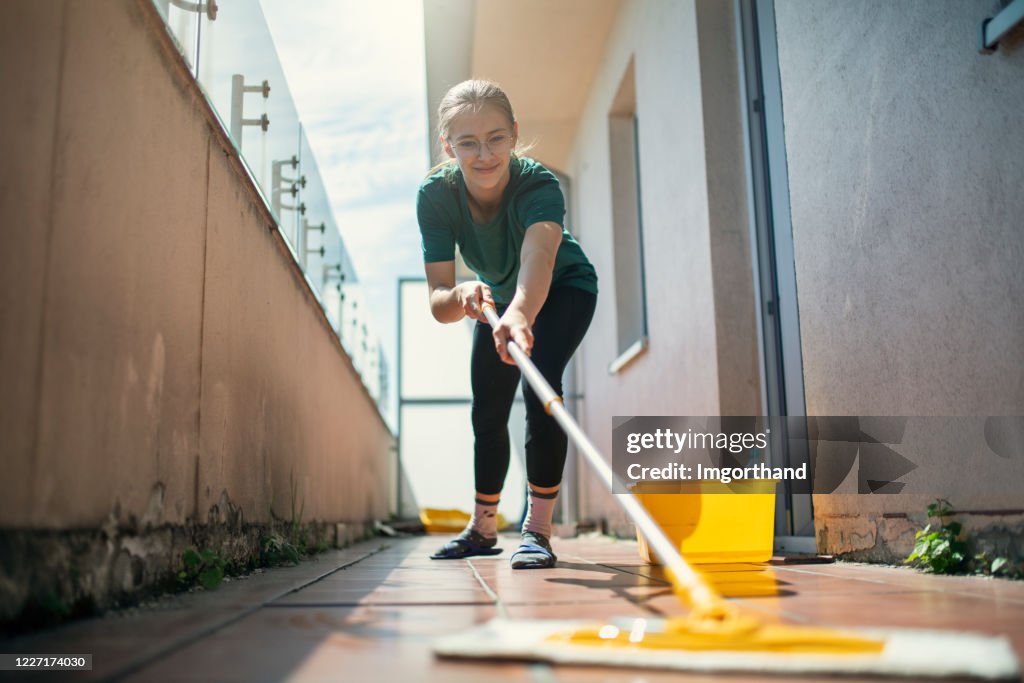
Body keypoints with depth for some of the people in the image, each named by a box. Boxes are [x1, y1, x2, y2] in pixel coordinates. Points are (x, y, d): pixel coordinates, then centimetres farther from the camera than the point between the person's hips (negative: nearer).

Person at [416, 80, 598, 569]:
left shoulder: (539, 186, -39)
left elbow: (538, 257, -60)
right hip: (497, 296, 4)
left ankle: (537, 529, -18)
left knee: (540, 381, -28)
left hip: (564, 289, -4)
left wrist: (521, 313, -81)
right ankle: (483, 528, 29)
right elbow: (437, 300, -35)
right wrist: (463, 297, -58)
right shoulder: (435, 196, -30)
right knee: (487, 412, 8)